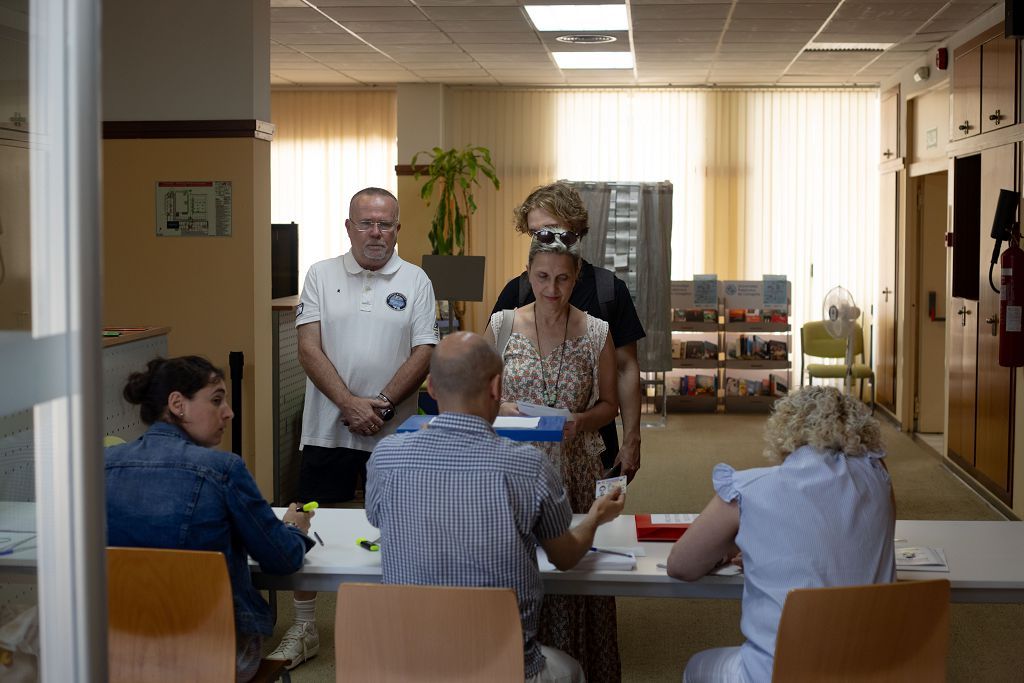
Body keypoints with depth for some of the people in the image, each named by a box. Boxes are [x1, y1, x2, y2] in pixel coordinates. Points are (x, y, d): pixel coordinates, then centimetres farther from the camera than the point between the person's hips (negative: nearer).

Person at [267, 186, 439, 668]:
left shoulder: (415, 282, 3)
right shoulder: (321, 276, 3)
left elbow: (424, 354, -3)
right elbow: (309, 348, -4)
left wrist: (382, 406, -14)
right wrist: (351, 404, -15)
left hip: (394, 431, 0)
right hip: (327, 428, 0)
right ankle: (304, 629, 17)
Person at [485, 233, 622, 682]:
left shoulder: (596, 334, 0)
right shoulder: (501, 326, 0)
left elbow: (609, 405, 7)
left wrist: (581, 420, -13)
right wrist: (502, 408, -13)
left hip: (576, 469, 0)